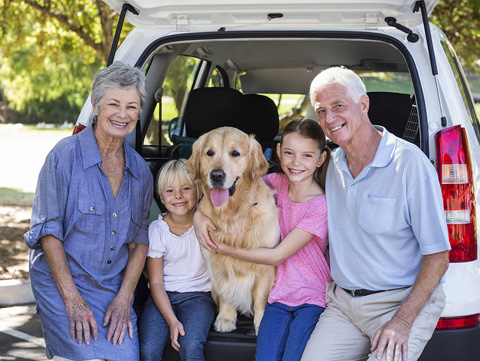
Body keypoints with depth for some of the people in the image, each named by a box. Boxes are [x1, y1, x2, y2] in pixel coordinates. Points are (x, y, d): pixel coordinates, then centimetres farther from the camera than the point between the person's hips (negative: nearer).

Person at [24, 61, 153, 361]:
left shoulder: (140, 170, 6)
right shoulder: (66, 155, -8)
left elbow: (139, 239, 9)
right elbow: (48, 231, -10)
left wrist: (124, 298, -3)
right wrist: (72, 299, -14)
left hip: (114, 288, 5)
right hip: (61, 282, -4)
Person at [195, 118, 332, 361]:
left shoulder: (320, 206, -15)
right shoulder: (277, 183, 1)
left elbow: (276, 256, -14)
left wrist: (225, 248, -7)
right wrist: (199, 213, -6)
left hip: (313, 298, -4)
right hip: (280, 294, 4)